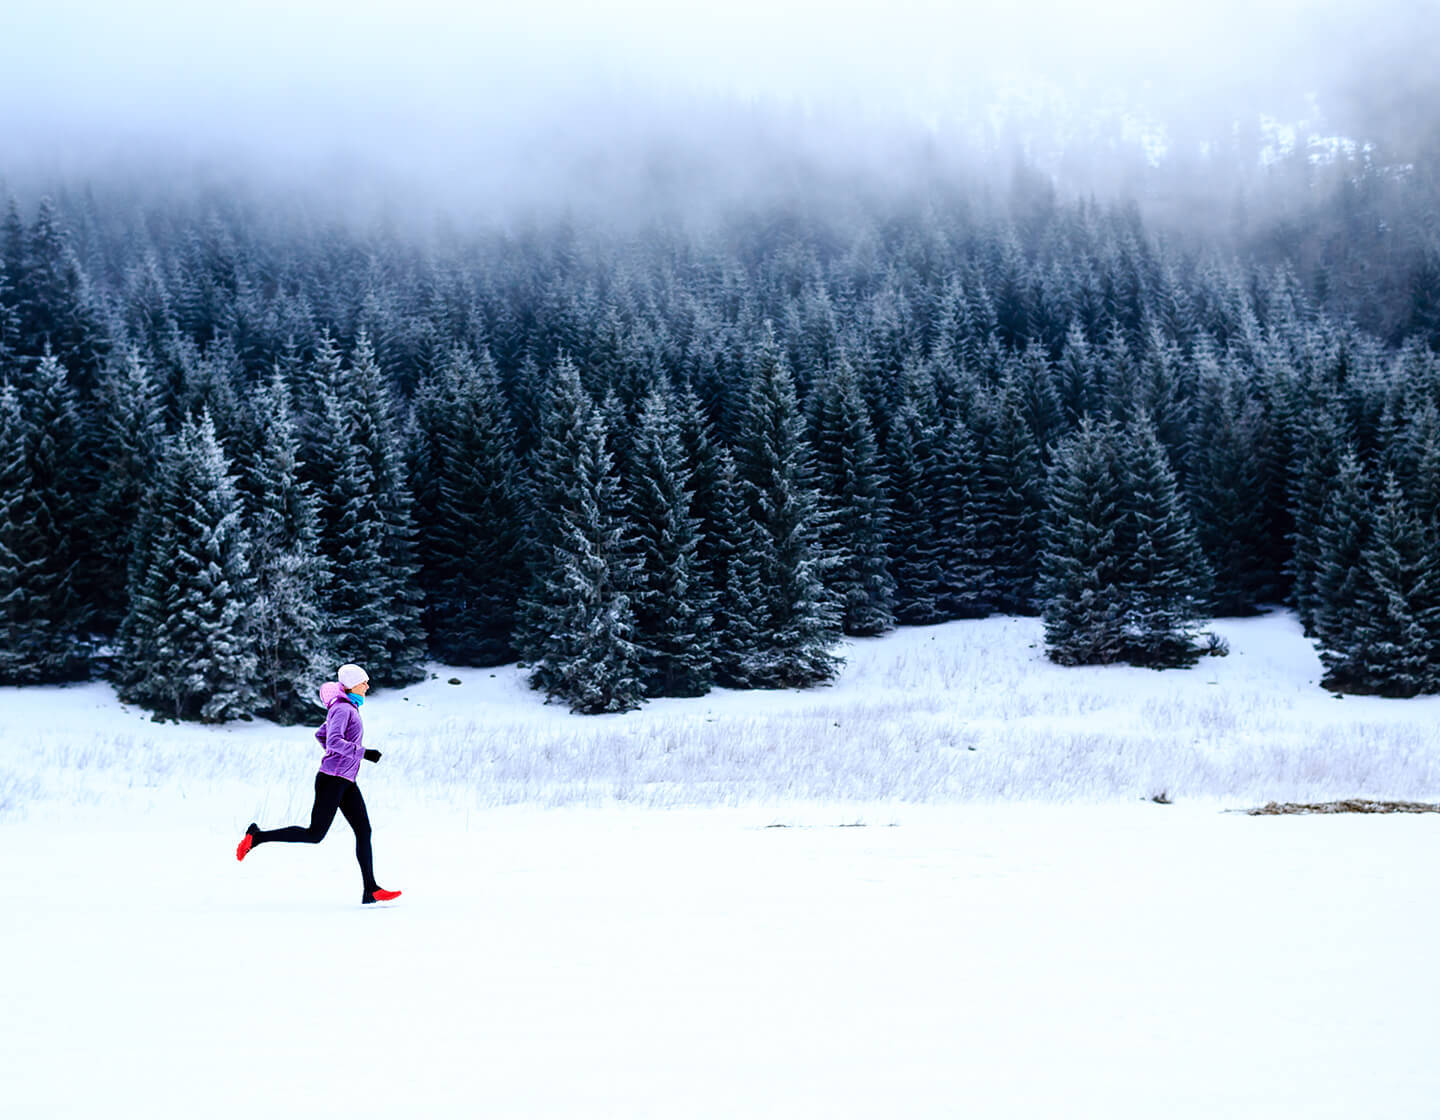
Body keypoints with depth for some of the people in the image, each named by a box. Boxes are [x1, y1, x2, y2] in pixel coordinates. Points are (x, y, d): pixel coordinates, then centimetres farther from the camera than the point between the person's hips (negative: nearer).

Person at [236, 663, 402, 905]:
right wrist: (363, 753, -22)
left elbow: (320, 734, 27)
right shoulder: (342, 708, -12)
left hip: (346, 782, 10)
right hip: (332, 779, -10)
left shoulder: (348, 708, 17)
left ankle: (371, 890, -1)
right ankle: (256, 837, 4)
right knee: (315, 834, -7)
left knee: (364, 830, 1)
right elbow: (334, 741, -26)